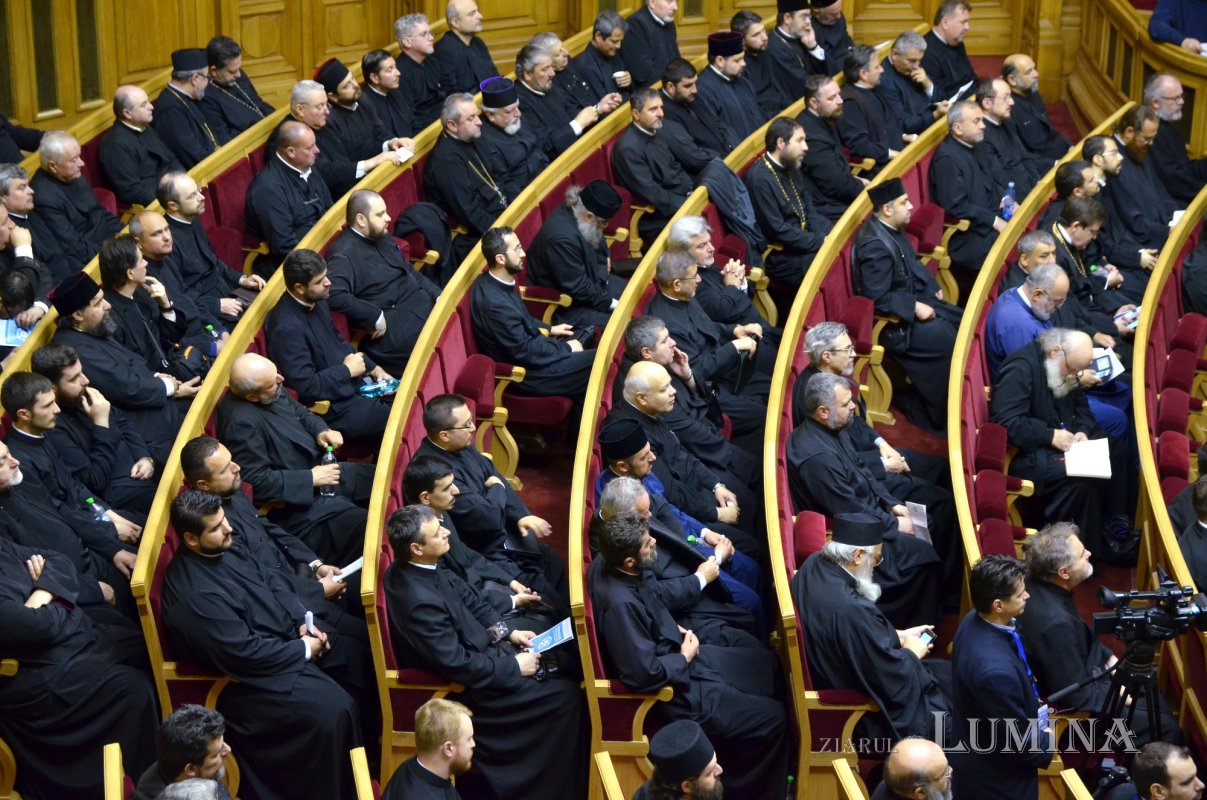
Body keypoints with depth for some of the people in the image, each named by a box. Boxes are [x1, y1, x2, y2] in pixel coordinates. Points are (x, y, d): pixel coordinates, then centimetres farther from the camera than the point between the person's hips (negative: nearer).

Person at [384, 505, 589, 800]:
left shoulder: (422, 568, -7)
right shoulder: (419, 601, -34)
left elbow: (466, 597, 10)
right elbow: (458, 666, -30)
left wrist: (507, 631, 1)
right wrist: (514, 666, -18)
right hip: (468, 687, -10)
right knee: (565, 694, -8)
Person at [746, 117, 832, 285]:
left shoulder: (791, 167, 9)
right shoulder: (760, 179, -18)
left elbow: (810, 211, 14)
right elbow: (777, 231, -20)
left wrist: (830, 236, -4)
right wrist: (822, 241, -17)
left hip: (802, 243, 9)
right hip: (780, 258, -9)